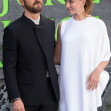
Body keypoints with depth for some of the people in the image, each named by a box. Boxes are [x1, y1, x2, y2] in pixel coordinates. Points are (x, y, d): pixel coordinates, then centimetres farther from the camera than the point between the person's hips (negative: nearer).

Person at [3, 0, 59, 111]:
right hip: (27, 94, -5)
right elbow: (9, 68, -12)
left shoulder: (50, 25, 6)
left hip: (49, 92, 5)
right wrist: (15, 99, -18)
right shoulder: (12, 30, -11)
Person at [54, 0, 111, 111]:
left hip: (87, 81, -2)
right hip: (68, 80, 2)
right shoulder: (63, 26, 7)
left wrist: (97, 71, -12)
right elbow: (58, 58, 14)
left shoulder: (98, 25, -1)